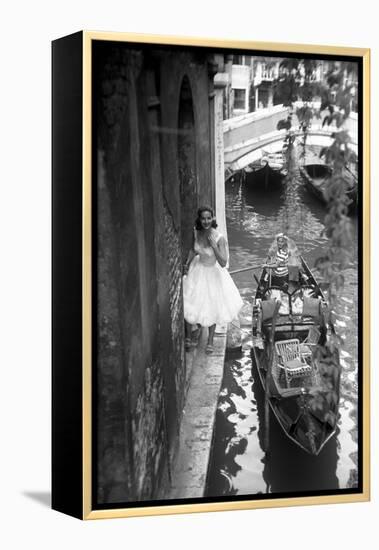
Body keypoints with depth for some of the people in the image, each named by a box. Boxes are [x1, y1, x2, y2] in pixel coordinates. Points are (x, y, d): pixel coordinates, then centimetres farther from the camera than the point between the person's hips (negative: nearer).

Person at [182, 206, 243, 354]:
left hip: (212, 273, -3)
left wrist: (213, 245, -36)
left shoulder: (219, 238, -26)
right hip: (197, 270, 3)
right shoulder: (196, 233, -14)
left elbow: (223, 263, -29)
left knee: (212, 308, 12)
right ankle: (188, 337, 29)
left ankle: (210, 341, 32)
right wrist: (187, 264, -2)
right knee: (189, 306, 6)